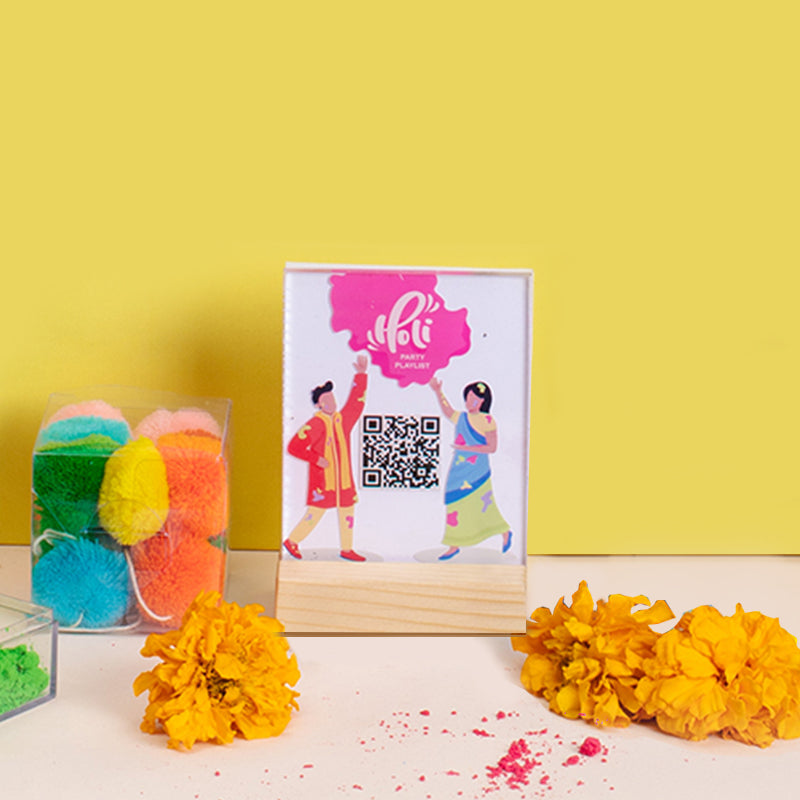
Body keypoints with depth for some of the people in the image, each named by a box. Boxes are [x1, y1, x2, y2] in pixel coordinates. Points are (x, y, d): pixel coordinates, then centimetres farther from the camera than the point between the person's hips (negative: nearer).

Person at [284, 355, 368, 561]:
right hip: (322, 478, -7)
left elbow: (356, 402, 19)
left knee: (347, 509, 7)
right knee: (316, 512, -4)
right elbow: (294, 447, -15)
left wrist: (361, 375, 15)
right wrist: (317, 459, -15)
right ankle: (292, 541, 14)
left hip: (343, 478, 7)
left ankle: (346, 549, 19)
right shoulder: (315, 424, -12)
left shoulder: (342, 419, 8)